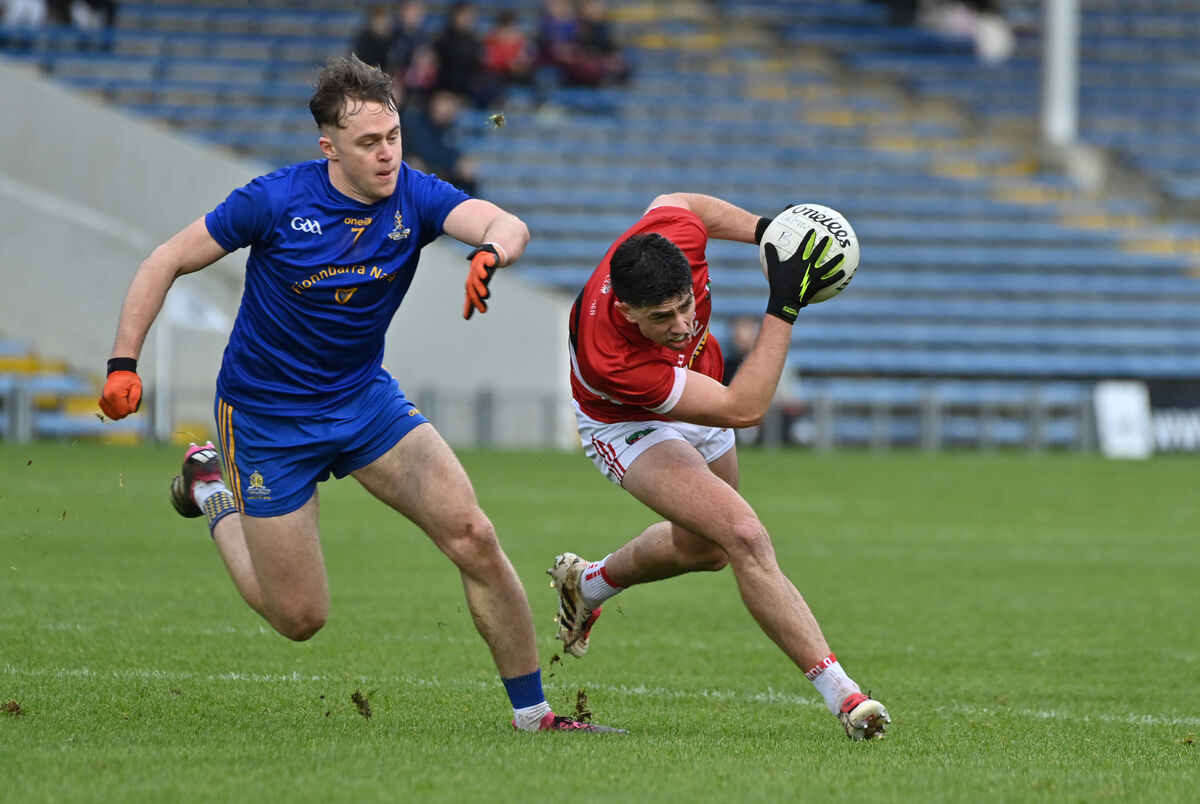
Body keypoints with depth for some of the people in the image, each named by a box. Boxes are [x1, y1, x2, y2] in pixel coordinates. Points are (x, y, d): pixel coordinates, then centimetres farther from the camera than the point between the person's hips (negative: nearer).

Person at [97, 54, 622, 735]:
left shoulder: (414, 196, -11)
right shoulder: (276, 201, -18)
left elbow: (509, 226, -30)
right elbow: (165, 264, -9)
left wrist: (490, 252, -54)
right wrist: (124, 363, -17)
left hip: (365, 397, 3)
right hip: (266, 416, -3)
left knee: (473, 536, -17)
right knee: (300, 618, 2)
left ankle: (533, 712, -5)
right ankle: (211, 489, 30)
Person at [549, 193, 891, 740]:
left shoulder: (673, 237, -35)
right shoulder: (613, 361, -46)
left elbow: (674, 203, -5)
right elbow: (743, 409, -42)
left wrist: (766, 229, -12)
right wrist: (783, 308, -47)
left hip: (692, 402, 7)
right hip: (629, 427, -7)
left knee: (704, 548, 28)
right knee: (745, 538, -28)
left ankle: (589, 582, 55)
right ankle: (839, 692, -25)